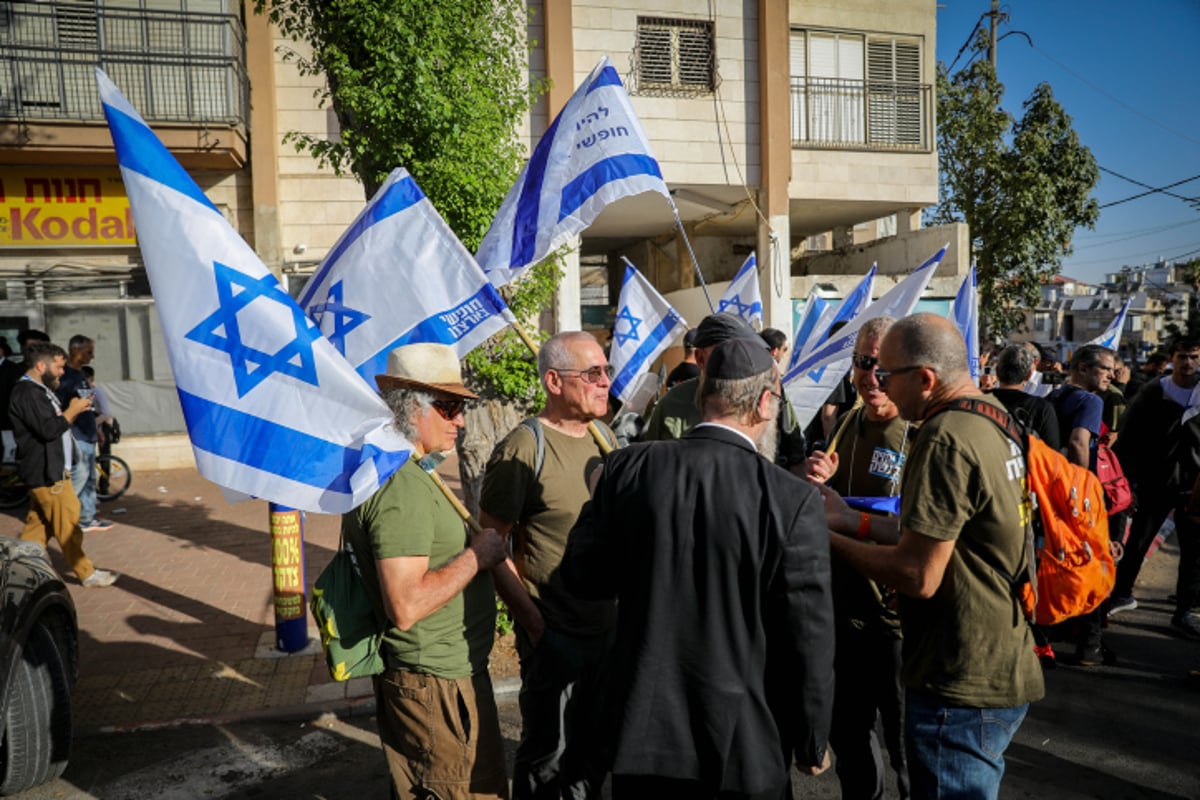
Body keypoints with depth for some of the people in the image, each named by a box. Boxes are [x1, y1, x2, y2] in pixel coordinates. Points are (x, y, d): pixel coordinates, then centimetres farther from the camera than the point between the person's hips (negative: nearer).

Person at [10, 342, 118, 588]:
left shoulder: (40, 390, 16)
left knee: (38, 522, 15)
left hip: (48, 470, 10)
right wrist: (72, 411, -14)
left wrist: (73, 409, 4)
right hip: (46, 473, -10)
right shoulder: (27, 393, -18)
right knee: (68, 524, -3)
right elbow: (48, 430, -25)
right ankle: (87, 573, 3)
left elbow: (57, 422, 19)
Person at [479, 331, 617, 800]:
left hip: (611, 625, 7)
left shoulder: (605, 436, 6)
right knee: (550, 756, 9)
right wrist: (531, 618, -19)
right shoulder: (523, 449, -17)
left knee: (597, 749, 21)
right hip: (555, 635, -7)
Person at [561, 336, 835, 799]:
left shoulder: (627, 468, -10)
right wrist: (812, 744, 2)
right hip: (746, 742, -2)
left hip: (643, 727, 3)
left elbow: (584, 577, -1)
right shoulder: (793, 501, -17)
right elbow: (809, 638, -12)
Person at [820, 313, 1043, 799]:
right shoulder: (994, 420, 6)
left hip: (961, 689, -10)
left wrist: (828, 540, -11)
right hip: (1000, 672, 10)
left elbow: (917, 575, -23)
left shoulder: (947, 439, -24)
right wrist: (851, 519, 10)